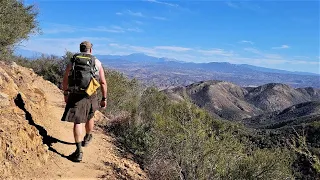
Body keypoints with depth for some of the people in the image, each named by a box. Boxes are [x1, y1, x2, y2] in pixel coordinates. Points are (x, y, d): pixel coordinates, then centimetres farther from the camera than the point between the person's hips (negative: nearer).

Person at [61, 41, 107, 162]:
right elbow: (103, 82, -1)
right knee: (89, 117, 24)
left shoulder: (73, 61, 7)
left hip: (75, 95, 0)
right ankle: (87, 138, 47)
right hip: (90, 96, 0)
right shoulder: (97, 62, 3)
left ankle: (79, 151, -9)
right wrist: (104, 99, 6)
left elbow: (65, 80, 9)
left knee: (77, 122, 0)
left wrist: (65, 94, 22)